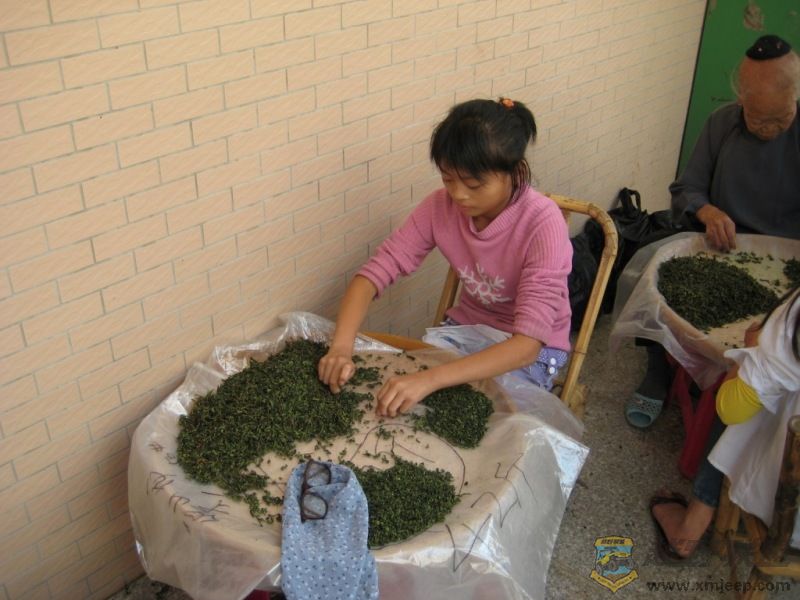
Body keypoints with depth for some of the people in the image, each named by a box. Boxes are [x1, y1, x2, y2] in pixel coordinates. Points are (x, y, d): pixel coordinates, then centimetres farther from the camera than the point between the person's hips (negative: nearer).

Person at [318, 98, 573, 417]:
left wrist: (429, 380, -49)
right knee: (392, 392, -18)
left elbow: (527, 343, -37)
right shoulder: (441, 206, -16)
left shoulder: (542, 223, -29)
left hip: (531, 348, -3)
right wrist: (340, 348, -36)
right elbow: (375, 272, -17)